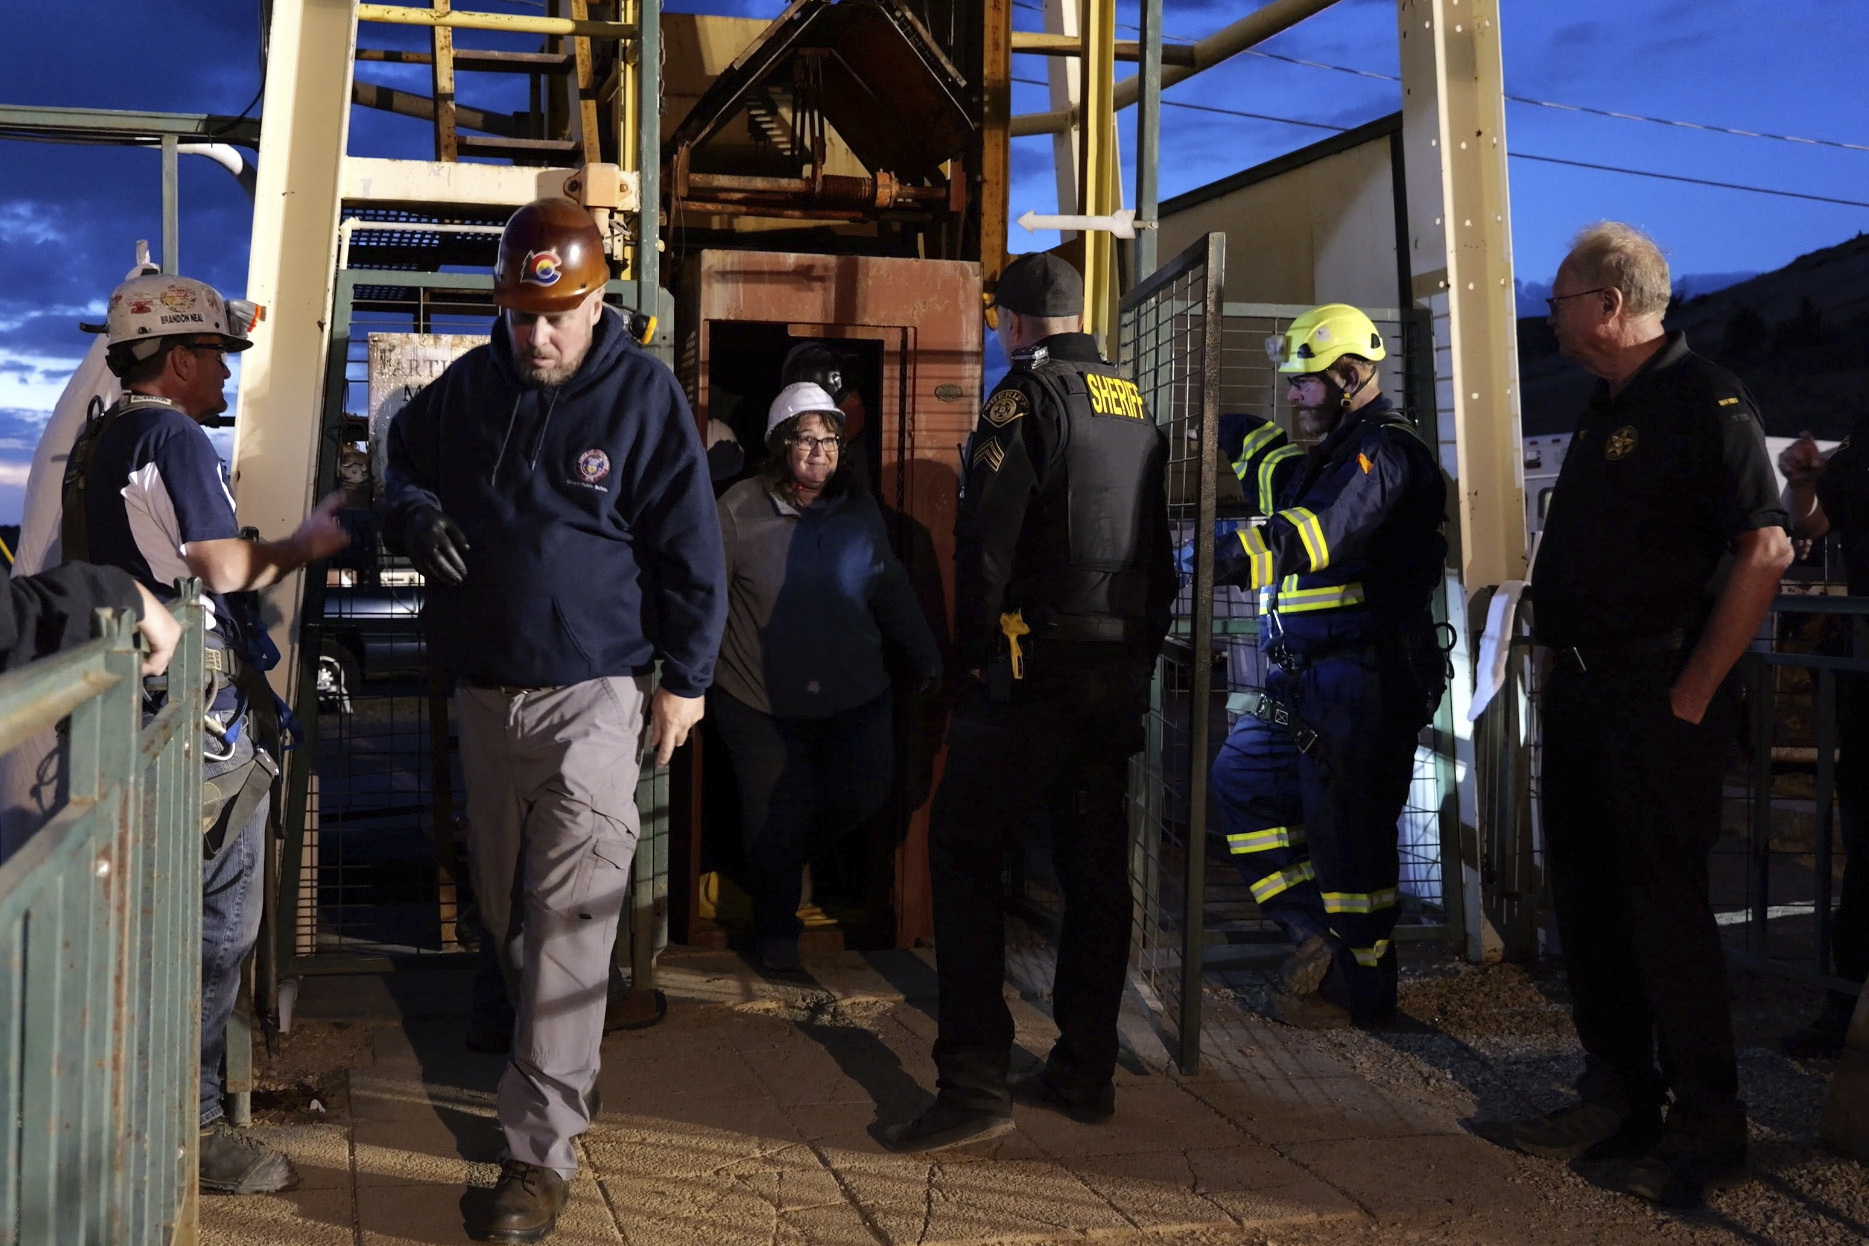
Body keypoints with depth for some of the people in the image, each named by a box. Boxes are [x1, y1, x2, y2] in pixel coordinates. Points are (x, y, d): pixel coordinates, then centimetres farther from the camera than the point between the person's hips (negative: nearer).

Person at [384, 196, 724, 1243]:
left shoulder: (644, 393, -7)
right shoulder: (469, 386, 5)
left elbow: (690, 546, -4)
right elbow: (403, 459, 23)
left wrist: (685, 679, -5)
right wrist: (418, 517, -1)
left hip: (594, 694, -5)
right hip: (486, 691, 5)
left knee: (570, 919, -9)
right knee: (506, 907, 16)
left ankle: (544, 1150, -5)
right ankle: (555, 1062, 39)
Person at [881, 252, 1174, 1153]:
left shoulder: (1027, 395, -7)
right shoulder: (1134, 405, 16)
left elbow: (985, 539, -15)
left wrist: (974, 650, -5)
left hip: (1036, 667, -8)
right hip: (1122, 672, 8)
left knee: (964, 855, -4)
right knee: (1095, 867, 12)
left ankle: (974, 1083, -9)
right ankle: (1084, 1073, 19)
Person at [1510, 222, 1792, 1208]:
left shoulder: (1703, 402, -12)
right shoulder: (1603, 411, 15)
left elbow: (1765, 549, -19)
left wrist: (1692, 693, -18)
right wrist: (1562, 661, 14)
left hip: (1655, 702, -9)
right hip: (1581, 694, 9)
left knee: (1664, 905, -3)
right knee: (1584, 897, 13)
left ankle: (1705, 1125, 11)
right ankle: (1617, 1097, 26)